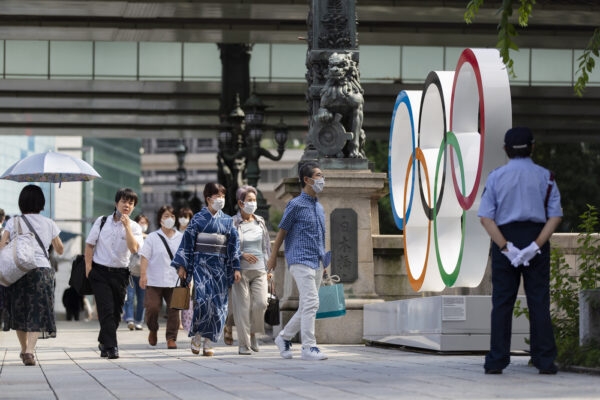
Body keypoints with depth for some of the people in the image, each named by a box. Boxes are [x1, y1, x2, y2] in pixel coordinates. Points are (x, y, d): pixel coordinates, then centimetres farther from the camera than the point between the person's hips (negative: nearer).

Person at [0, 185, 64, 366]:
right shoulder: (49, 224, 9)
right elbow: (60, 250, 18)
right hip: (42, 269, 0)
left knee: (19, 312, 16)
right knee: (37, 313, -3)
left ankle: (24, 349, 29)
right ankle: (29, 351, -22)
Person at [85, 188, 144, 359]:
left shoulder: (134, 227, 1)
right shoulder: (102, 222, 1)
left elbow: (134, 248, -17)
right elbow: (89, 245, 6)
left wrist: (127, 226, -19)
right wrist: (88, 268, -3)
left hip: (120, 273, 2)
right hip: (100, 271, -2)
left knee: (116, 312, 8)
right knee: (106, 310, -12)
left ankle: (103, 342, 28)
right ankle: (111, 347, -13)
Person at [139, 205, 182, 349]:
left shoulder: (181, 238, 10)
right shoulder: (153, 237, 3)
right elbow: (145, 257, -2)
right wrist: (143, 274, -14)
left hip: (175, 281, 2)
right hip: (155, 281, -2)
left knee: (174, 309, -4)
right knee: (152, 307, -10)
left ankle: (171, 338, 5)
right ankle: (153, 330, 18)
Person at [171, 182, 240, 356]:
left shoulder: (228, 221, 11)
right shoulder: (198, 218, 4)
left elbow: (233, 244, 11)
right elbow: (187, 241, 3)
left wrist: (236, 268, 4)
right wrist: (182, 265, -2)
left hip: (220, 266, 3)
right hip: (201, 263, -3)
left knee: (218, 303, -3)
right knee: (203, 299, -18)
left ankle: (208, 341, 4)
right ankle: (196, 335, 0)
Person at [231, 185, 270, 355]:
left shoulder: (260, 222, 11)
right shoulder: (233, 223, -3)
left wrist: (268, 268, 15)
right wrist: (243, 255, -18)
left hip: (259, 270, 4)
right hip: (241, 270, -4)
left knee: (261, 303, -10)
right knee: (242, 307, -5)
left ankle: (252, 333, 15)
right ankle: (243, 344, 3)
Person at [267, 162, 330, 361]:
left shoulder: (319, 207, 17)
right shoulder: (295, 205, -6)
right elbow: (282, 231, 1)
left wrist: (325, 258, 16)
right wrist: (273, 257, 6)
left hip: (317, 263, 8)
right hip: (300, 261, -8)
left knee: (307, 307, 9)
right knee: (311, 303, -15)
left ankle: (284, 337, 25)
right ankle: (309, 348, -14)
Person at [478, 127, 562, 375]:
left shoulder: (496, 177, 2)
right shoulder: (545, 177, 3)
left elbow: (486, 217, -7)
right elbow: (555, 216, -6)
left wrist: (506, 248, -12)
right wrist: (535, 246, -13)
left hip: (505, 238, 0)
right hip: (536, 239, 0)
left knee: (502, 302, 2)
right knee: (539, 301, 2)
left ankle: (496, 361, 0)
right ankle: (545, 361, 0)